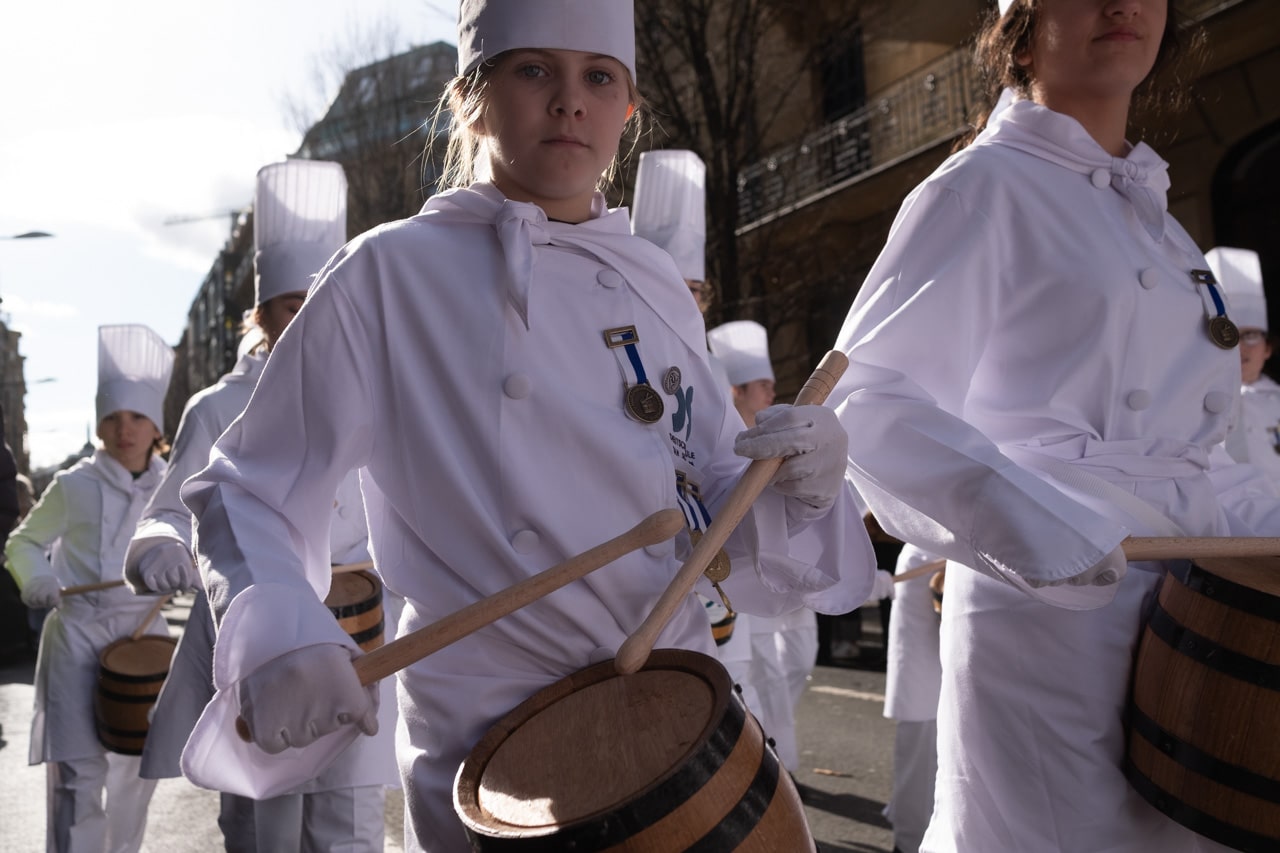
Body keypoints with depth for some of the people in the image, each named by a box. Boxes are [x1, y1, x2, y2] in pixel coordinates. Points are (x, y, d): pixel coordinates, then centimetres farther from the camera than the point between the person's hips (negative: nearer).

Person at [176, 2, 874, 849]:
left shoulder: (656, 284, 5)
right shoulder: (391, 275, -8)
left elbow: (715, 513, 10)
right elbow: (248, 493, -6)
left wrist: (801, 480, -11)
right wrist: (277, 640, -25)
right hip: (496, 755, -4)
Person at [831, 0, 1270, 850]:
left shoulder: (1155, 217, 18)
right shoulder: (986, 188, -6)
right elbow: (866, 393, -17)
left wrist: (1265, 520, 7)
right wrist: (1029, 524, -29)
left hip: (1193, 613, 7)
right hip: (1053, 613, -7)